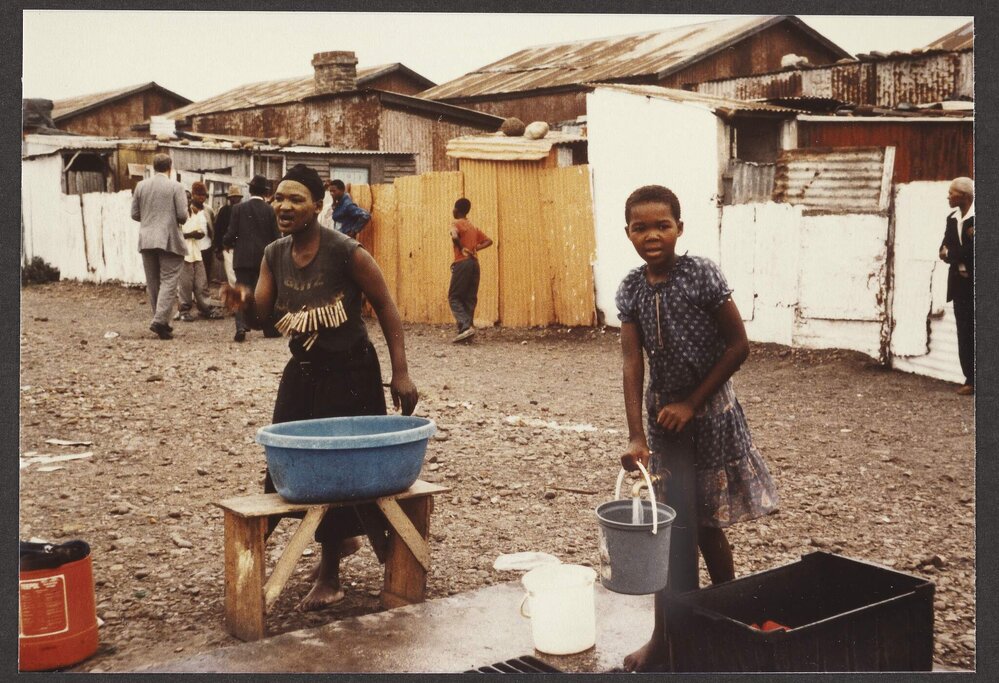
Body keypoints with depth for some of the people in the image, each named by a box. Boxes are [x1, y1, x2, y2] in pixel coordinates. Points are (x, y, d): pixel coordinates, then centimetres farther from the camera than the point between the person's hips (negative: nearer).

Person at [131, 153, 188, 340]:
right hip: (170, 241, -4)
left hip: (147, 240, 5)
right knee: (168, 281, -3)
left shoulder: (141, 186, 6)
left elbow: (135, 214, 7)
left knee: (153, 283, 12)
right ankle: (160, 321, -15)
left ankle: (161, 322, 17)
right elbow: (182, 215, -11)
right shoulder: (176, 187, -7)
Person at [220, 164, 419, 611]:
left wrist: (401, 373, -16)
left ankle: (330, 576, 15)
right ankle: (340, 536, 37)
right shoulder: (274, 256, -2)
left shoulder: (346, 253, -19)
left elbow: (385, 308, -12)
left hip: (350, 373, -6)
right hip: (301, 372, 6)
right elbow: (262, 318, 0)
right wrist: (242, 303, -24)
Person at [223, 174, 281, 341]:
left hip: (243, 258, 0)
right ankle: (270, 328, 15)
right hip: (265, 258, 1)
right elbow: (276, 236, -3)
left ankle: (241, 326, -12)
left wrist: (226, 244, 16)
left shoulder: (239, 208, -4)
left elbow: (231, 234, -5)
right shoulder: (270, 210, -4)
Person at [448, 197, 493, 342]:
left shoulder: (457, 224, -3)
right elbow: (488, 241, 18)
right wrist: (474, 249, 9)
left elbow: (454, 236, -25)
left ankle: (466, 326, -20)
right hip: (474, 263, 7)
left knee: (454, 297, -3)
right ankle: (465, 330, 3)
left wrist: (461, 248, -10)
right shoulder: (473, 227, 19)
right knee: (470, 299, 6)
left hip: (462, 263, -7)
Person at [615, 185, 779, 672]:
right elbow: (633, 365, -8)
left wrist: (691, 403, -13)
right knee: (673, 526, 10)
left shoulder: (701, 274, -15)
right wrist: (636, 437, -16)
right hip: (663, 413, 4)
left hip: (709, 410, -4)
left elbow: (738, 345, -12)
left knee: (704, 522, 4)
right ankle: (668, 637, 21)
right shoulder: (631, 289, -3)